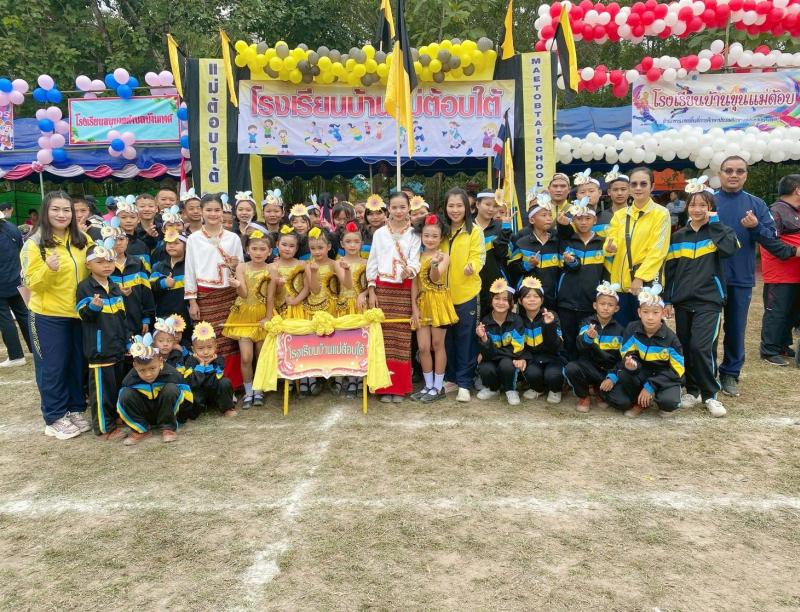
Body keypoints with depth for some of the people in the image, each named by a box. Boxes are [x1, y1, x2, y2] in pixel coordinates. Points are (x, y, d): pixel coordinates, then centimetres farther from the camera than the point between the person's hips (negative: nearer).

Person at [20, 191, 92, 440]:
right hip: (48, 316, -4)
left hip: (79, 313, 4)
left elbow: (90, 273, 15)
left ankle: (76, 410, 27)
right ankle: (55, 418, 17)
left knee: (78, 364, 12)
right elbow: (33, 284, -12)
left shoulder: (82, 240, 3)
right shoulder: (34, 244, -9)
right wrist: (49, 269, -29)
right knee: (53, 368, 5)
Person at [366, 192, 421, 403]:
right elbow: (372, 263, 6)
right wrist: (371, 291, 0)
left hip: (404, 290, 0)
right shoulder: (379, 233, 5)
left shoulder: (414, 234, 3)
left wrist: (410, 271, -28)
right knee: (383, 337, -1)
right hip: (382, 289, 1)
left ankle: (399, 387, 9)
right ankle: (384, 386, 6)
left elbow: (415, 261, -4)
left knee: (402, 338, 1)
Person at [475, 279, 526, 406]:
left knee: (506, 364, -33)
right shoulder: (485, 322, -11)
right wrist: (484, 339, -34)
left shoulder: (516, 320, -13)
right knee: (485, 369, -30)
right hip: (492, 361, 1)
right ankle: (493, 388, 6)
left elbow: (517, 349, -14)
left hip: (510, 360, -1)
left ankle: (510, 390, -1)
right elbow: (488, 355, -18)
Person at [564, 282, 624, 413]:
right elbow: (580, 346, -20)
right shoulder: (587, 323, -1)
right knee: (570, 368, -34)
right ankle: (584, 397, -3)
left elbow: (620, 357, 8)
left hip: (608, 371, 2)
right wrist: (588, 338, -43)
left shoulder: (619, 329, 5)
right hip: (587, 367, -2)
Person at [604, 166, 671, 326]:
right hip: (620, 282, 4)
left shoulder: (661, 213, -1)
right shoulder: (620, 214, 13)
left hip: (646, 283, -4)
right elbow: (611, 241, 4)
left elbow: (657, 250, -8)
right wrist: (610, 247, -20)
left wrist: (640, 277, -17)